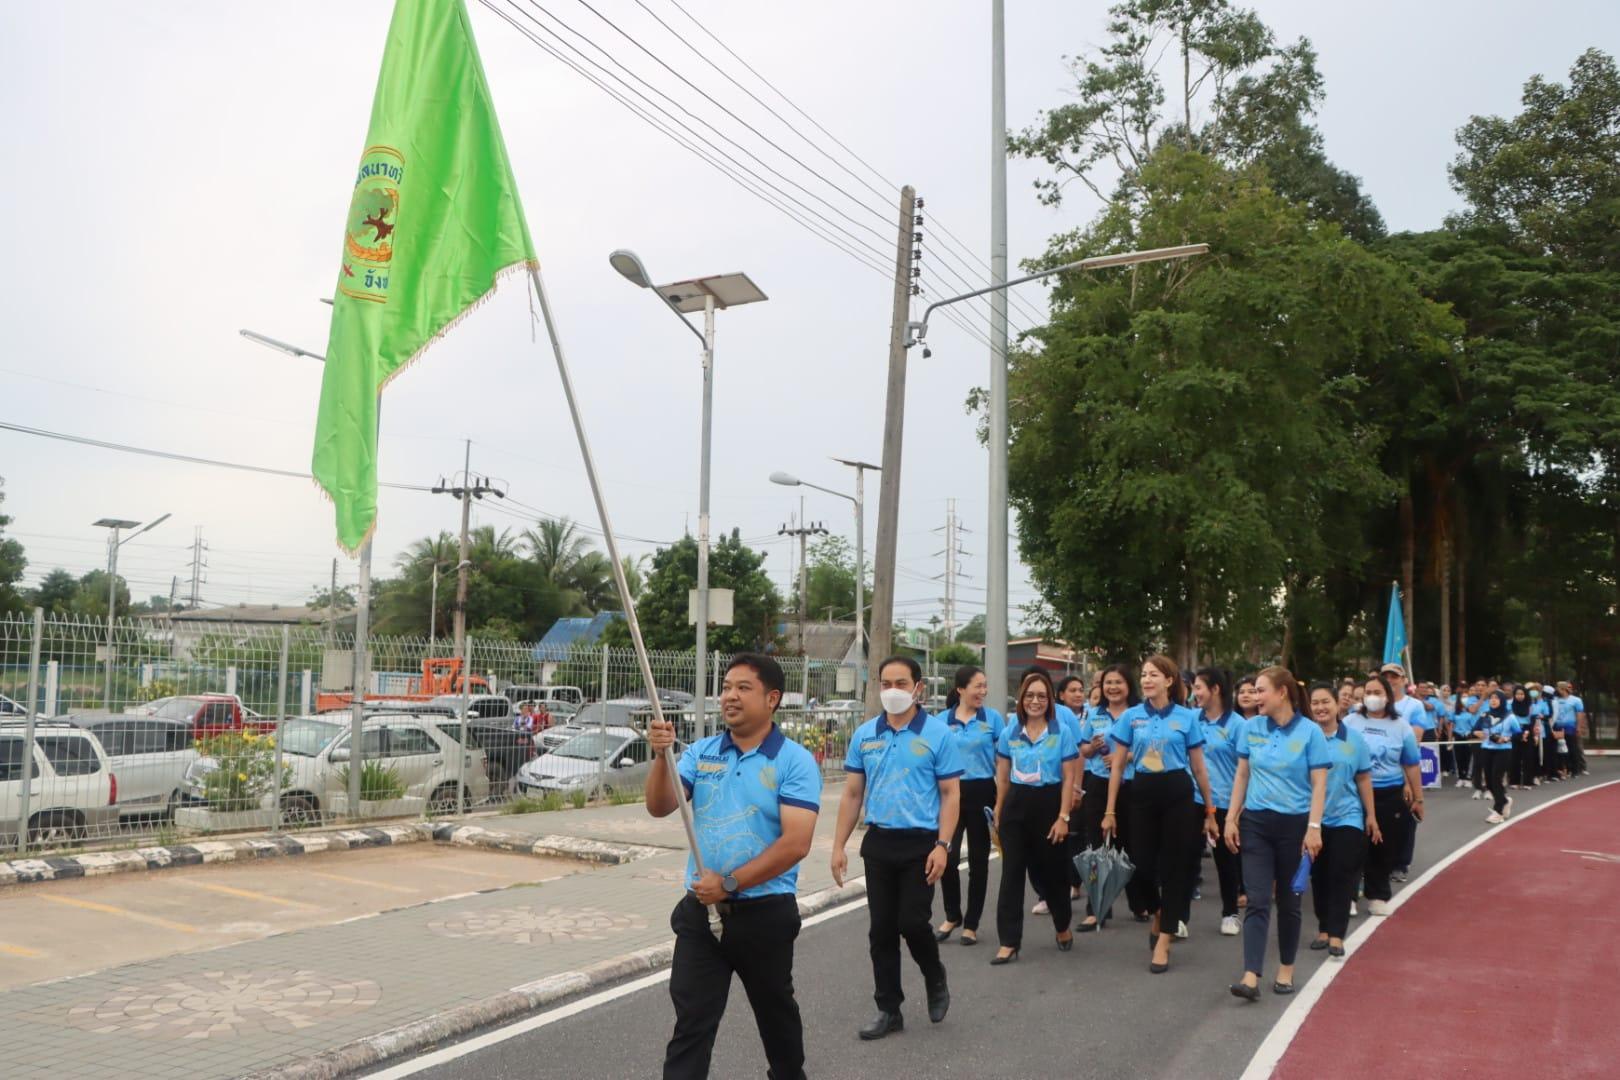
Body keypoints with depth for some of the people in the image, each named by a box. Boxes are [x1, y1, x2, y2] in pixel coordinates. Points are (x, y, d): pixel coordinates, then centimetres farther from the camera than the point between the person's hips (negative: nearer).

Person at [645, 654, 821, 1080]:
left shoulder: (795, 762, -11)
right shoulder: (701, 752, 3)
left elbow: (795, 843, -19)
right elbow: (659, 807, -6)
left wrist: (729, 883, -20)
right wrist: (660, 756, -24)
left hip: (764, 913, -2)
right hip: (701, 910, 3)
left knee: (775, 1010, 20)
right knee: (691, 1021, 0)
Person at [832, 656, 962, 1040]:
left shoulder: (938, 733, -5)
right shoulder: (864, 735, 5)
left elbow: (950, 794, -5)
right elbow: (852, 794, 9)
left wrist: (942, 845, -15)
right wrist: (839, 846, 4)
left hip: (920, 843, -4)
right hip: (878, 843, 4)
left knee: (913, 922, -5)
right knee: (881, 929, 7)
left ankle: (935, 978, 26)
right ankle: (888, 1009, 20)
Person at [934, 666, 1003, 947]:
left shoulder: (993, 718, 0)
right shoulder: (942, 720, 3)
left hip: (982, 793, -1)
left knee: (978, 860, 7)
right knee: (948, 858, -6)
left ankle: (971, 924, 20)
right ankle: (952, 916, 18)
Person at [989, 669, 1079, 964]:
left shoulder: (1062, 733, -4)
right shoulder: (1009, 733, 4)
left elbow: (1068, 779, -5)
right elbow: (1002, 776, 11)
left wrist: (1063, 817, -11)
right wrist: (998, 812, 9)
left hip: (1049, 804, -2)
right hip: (1016, 805, 2)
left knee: (1052, 870, 10)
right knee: (1012, 873, -1)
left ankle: (1063, 927, 36)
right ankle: (1009, 942, 3)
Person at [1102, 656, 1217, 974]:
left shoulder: (1187, 717, -1)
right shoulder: (1131, 717, 3)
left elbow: (1198, 769, 5)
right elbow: (1117, 766, 5)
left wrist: (1210, 811, 7)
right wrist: (1110, 811, 2)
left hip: (1177, 794, -2)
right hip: (1143, 793, 2)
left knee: (1174, 864, 1)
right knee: (1142, 861, 2)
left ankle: (1163, 941, 8)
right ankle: (1158, 913, 34)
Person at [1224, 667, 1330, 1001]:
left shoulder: (1310, 732, -7)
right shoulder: (1250, 728, 3)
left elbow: (1319, 784, -8)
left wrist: (1314, 827, -15)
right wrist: (1231, 819, 5)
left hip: (1294, 824, -2)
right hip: (1256, 822, 2)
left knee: (1288, 901, 11)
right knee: (1257, 901, -4)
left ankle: (1285, 970, 26)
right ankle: (1251, 977, -10)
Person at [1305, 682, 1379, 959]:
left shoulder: (1353, 738, -1)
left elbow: (1364, 779, 5)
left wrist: (1371, 816, 5)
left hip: (1347, 817, 0)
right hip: (1313, 819, 0)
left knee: (1342, 877, -2)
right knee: (1319, 876, 10)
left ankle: (1336, 935, 2)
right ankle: (1323, 929, 22)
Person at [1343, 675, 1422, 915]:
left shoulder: (1400, 726, 2)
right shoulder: (1350, 722, -2)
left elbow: (1411, 766, 7)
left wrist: (1418, 798, 8)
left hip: (1390, 796, 1)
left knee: (1385, 848, 7)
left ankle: (1377, 895, 20)